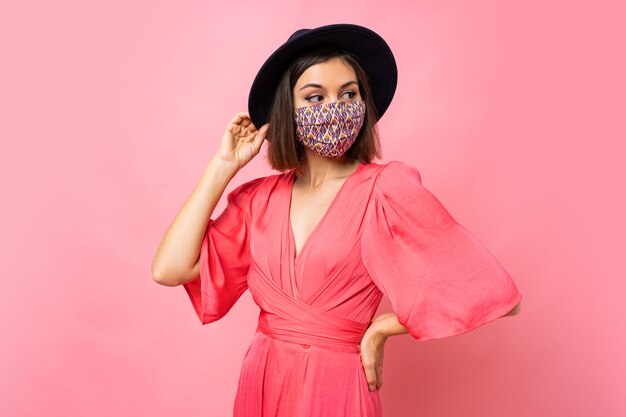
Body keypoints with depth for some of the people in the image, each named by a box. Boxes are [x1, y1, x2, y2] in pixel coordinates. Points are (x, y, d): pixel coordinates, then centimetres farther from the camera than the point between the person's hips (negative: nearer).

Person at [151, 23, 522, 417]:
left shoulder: (386, 188, -14)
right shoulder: (260, 197, -1)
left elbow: (489, 290, -17)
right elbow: (171, 269, -10)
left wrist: (379, 328, -10)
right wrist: (225, 164, -7)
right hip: (260, 383, 4)